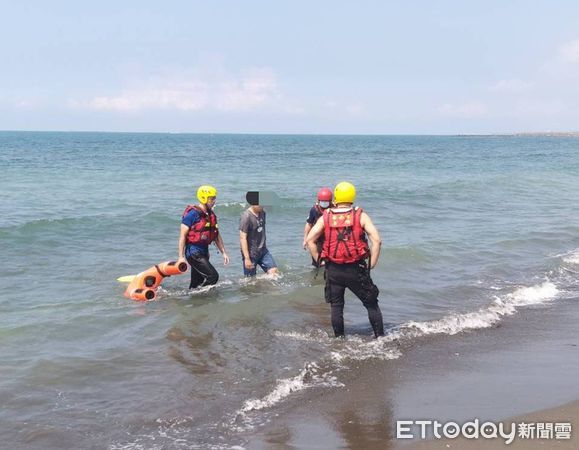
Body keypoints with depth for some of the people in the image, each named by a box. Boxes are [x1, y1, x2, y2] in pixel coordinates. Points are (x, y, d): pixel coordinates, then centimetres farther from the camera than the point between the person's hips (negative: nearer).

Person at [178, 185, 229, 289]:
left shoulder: (211, 215, 11)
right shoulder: (192, 214, -14)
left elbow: (216, 236, 19)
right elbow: (182, 236, -14)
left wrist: (224, 253, 15)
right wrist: (181, 257, -17)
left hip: (204, 252, 8)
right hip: (194, 252, -8)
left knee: (197, 283, 12)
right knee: (213, 276, -15)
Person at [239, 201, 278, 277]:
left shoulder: (262, 213, 4)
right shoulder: (246, 216, -20)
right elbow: (243, 238, -22)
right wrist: (247, 258, -24)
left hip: (263, 251, 7)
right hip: (251, 254, -7)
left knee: (274, 271, -4)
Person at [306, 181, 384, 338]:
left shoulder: (325, 218, 2)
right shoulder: (361, 216, -2)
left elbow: (309, 240, -3)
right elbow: (376, 240, -11)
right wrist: (372, 264, -3)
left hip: (333, 270, 2)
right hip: (356, 269, -1)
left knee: (336, 306, 14)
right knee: (371, 304, 11)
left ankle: (340, 340, 19)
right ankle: (380, 338, 12)